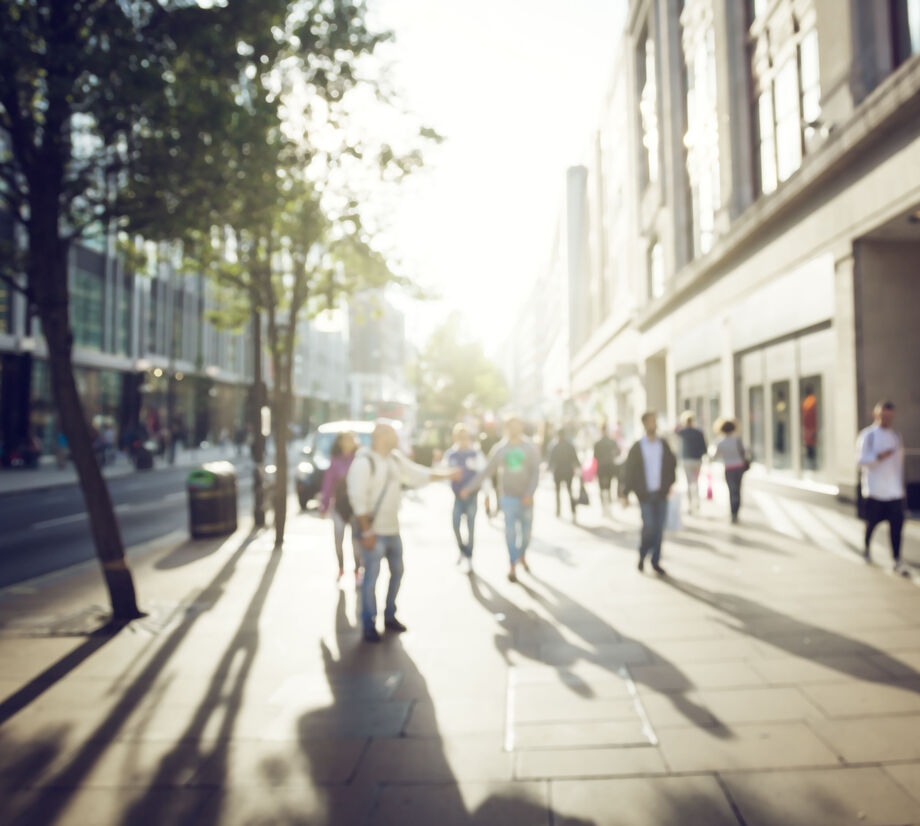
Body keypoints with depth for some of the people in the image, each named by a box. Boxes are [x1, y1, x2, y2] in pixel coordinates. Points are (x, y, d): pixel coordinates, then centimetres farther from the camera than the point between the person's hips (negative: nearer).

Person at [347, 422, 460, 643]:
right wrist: (366, 531, -22)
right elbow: (358, 499, -20)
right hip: (374, 532, -8)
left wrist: (446, 474, 11)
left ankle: (389, 616, 33)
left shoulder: (396, 458, 6)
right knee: (371, 578, -2)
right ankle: (369, 626, 13)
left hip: (393, 529, 8)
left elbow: (418, 474, 18)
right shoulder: (363, 462, -17)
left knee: (397, 572, 17)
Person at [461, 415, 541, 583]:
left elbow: (535, 473, -7)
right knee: (510, 531, -7)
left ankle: (522, 556, 35)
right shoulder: (499, 449, 3)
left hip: (526, 497, 1)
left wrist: (530, 493, -21)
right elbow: (486, 471, 6)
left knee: (526, 530, 10)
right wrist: (469, 487, 1)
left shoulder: (530, 448, 0)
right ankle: (513, 566, 0)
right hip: (509, 496, 0)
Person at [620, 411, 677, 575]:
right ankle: (642, 555, 17)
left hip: (661, 493, 3)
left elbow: (672, 464, 14)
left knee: (659, 528, 4)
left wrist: (670, 484, 4)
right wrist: (625, 494, -5)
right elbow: (628, 471, -2)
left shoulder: (663, 445, 5)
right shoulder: (637, 447, -3)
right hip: (645, 494, -3)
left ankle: (655, 561, 15)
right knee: (649, 527, -8)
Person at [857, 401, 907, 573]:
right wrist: (878, 456, -26)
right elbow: (861, 459, -9)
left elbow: (899, 462, 20)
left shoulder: (897, 436, 15)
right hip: (875, 489, -4)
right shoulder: (867, 435, -2)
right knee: (872, 522, 6)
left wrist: (901, 486, 18)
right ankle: (866, 548, 31)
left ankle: (896, 560, 0)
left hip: (895, 490, 4)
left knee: (897, 524, -4)